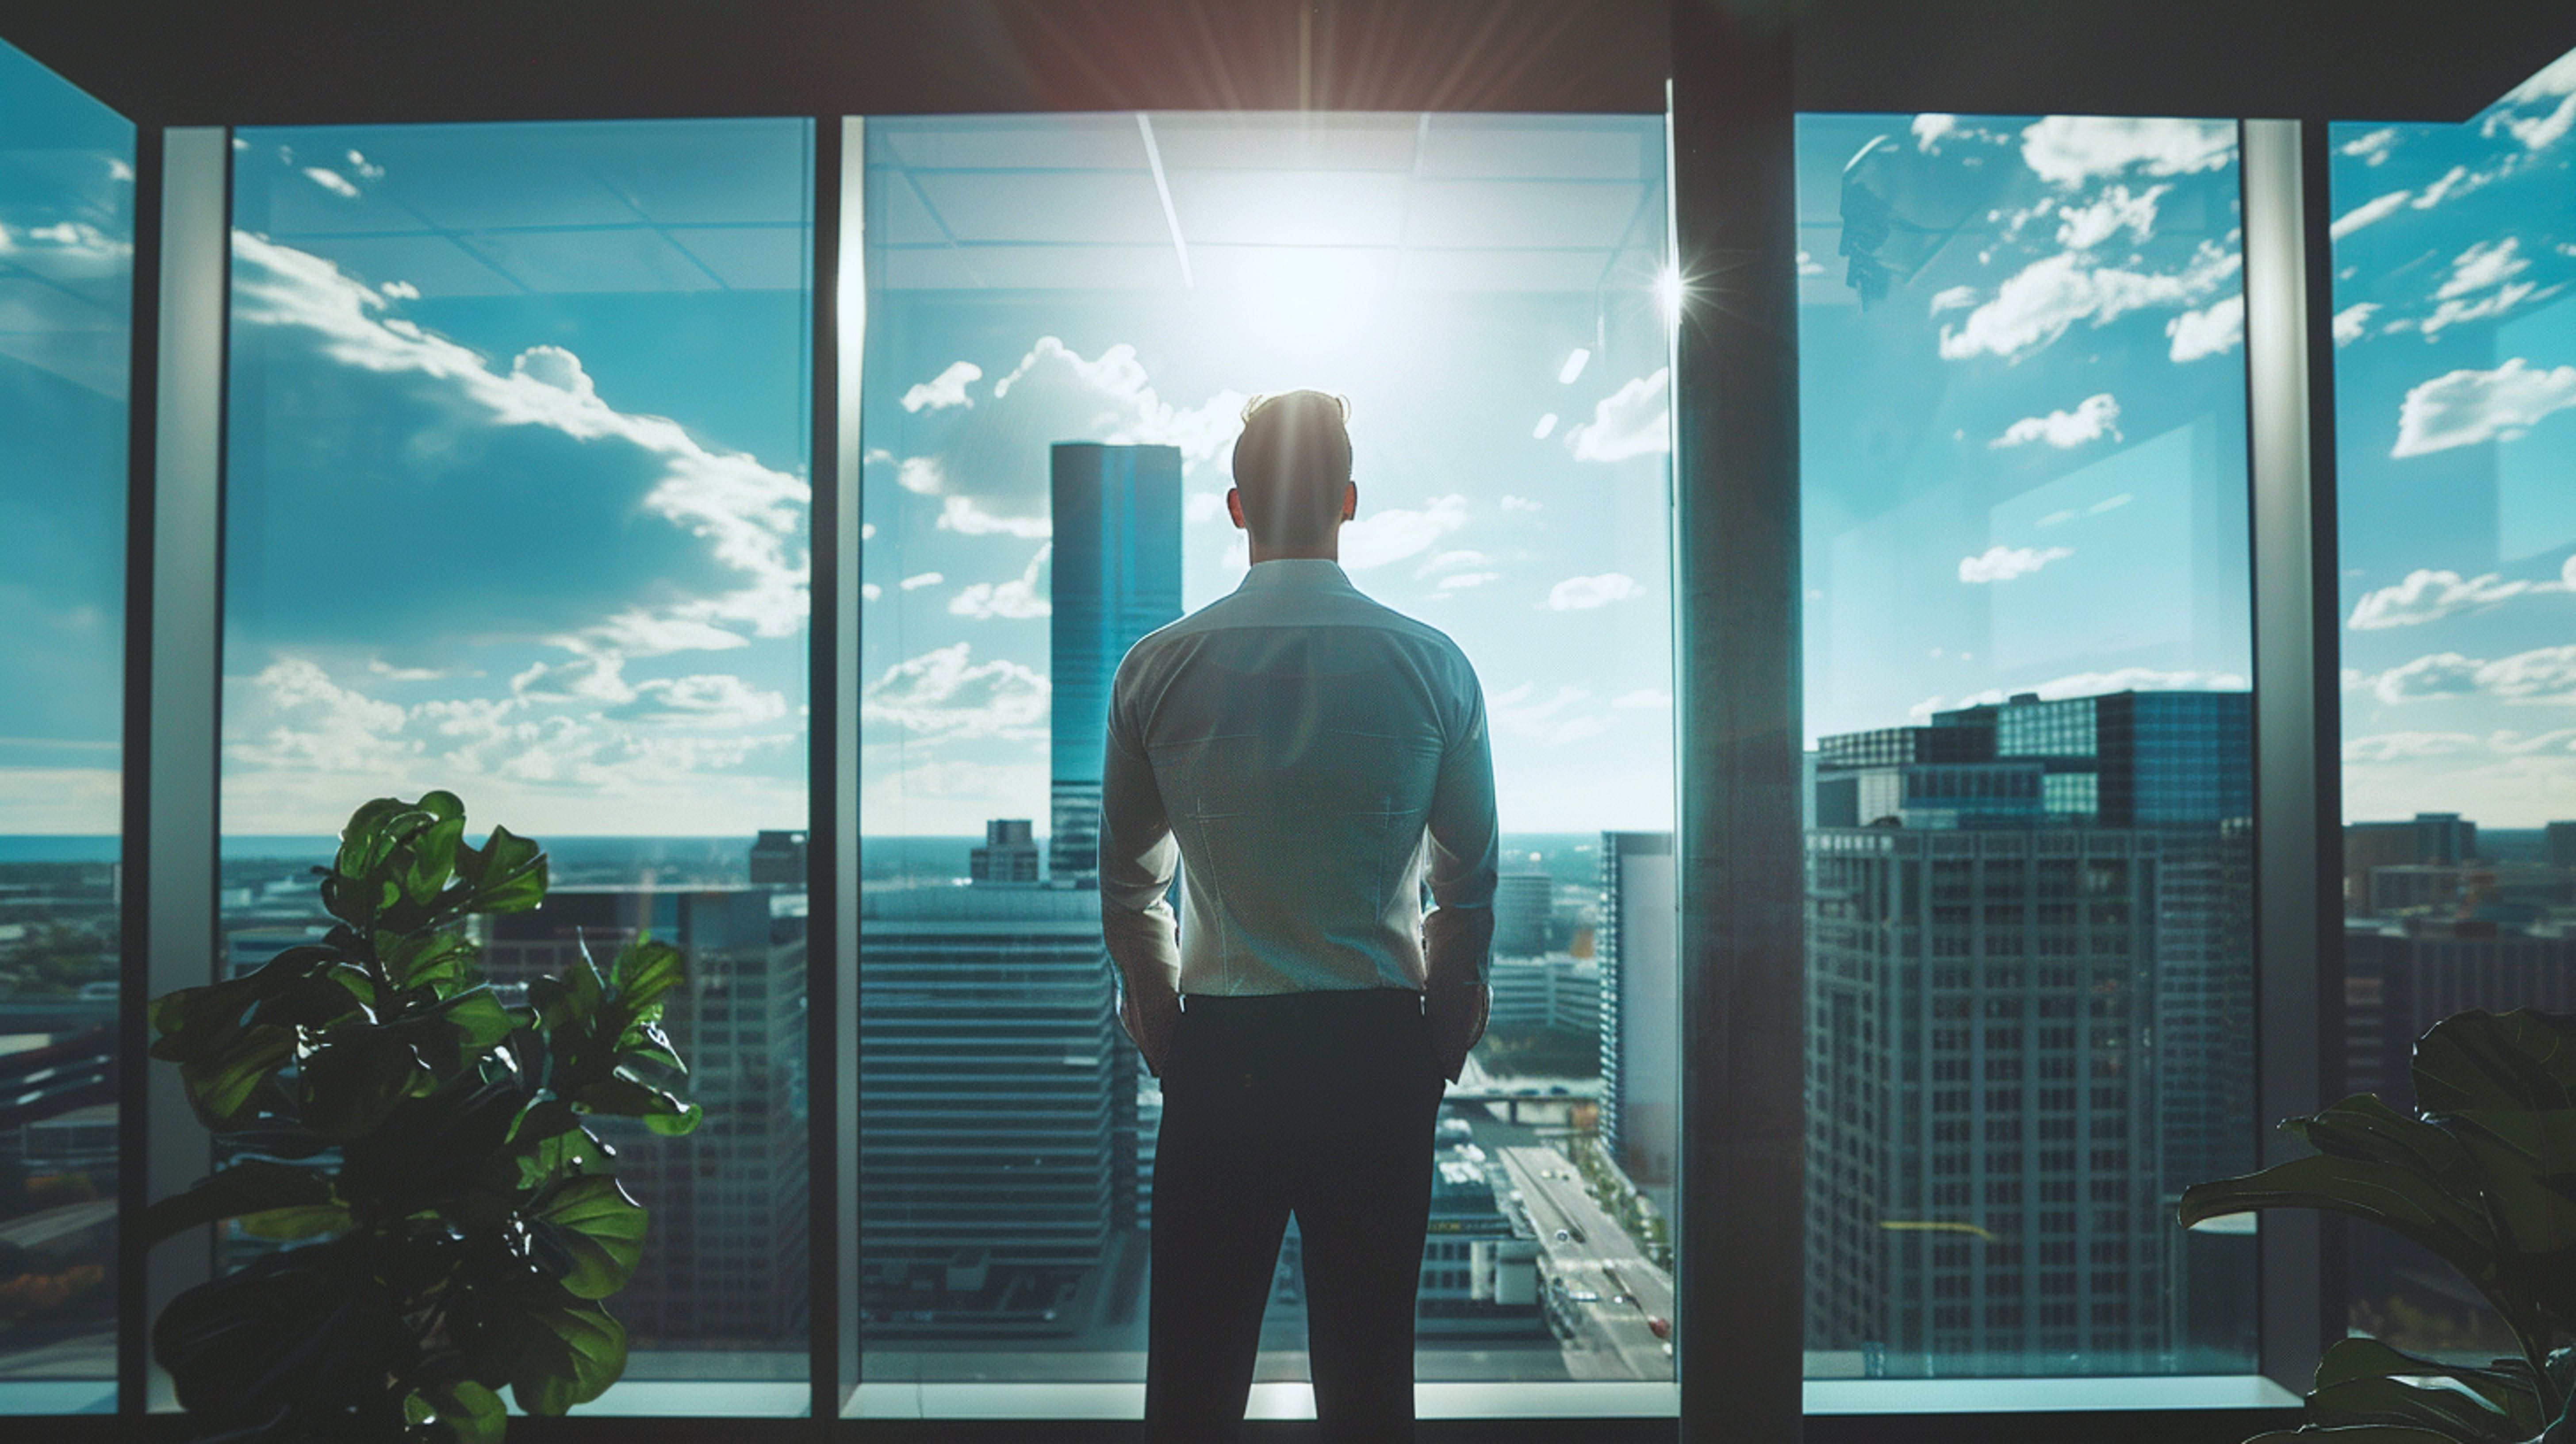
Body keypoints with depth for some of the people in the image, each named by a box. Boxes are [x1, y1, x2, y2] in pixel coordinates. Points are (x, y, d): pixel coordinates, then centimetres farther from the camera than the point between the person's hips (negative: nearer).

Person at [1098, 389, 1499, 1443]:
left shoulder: (1157, 668, -2)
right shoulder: (1433, 665, -3)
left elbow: (1128, 883, 5)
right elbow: (1471, 882, 4)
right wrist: (1445, 1030, 16)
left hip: (1218, 1048, 0)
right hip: (1378, 1043, 0)